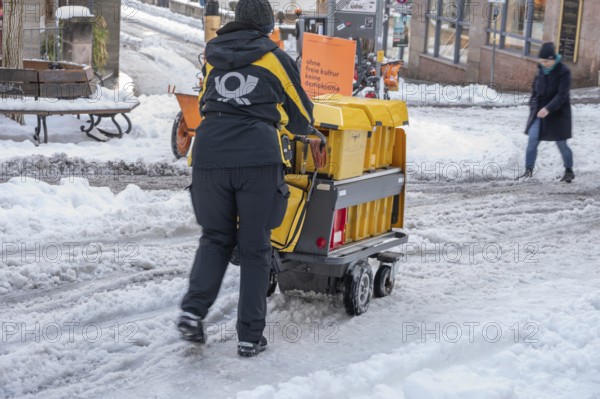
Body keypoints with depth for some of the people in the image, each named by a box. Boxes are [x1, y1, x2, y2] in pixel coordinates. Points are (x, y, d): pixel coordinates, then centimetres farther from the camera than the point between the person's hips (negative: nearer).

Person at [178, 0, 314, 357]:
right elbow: (302, 119, 19)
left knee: (216, 237, 19)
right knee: (255, 248, 8)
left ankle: (194, 309, -1)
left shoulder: (214, 57, 19)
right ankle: (250, 336, 9)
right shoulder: (275, 58, 10)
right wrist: (303, 126, 42)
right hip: (258, 158, -3)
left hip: (210, 154, 3)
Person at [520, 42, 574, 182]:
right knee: (532, 139, -7)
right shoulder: (542, 69, 2)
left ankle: (569, 171, 23)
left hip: (557, 113, -5)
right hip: (539, 110, 5)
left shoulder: (563, 72, -16)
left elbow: (562, 95, -22)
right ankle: (528, 169, -2)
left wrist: (549, 108, -31)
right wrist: (533, 103, 9)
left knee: (561, 143, 5)